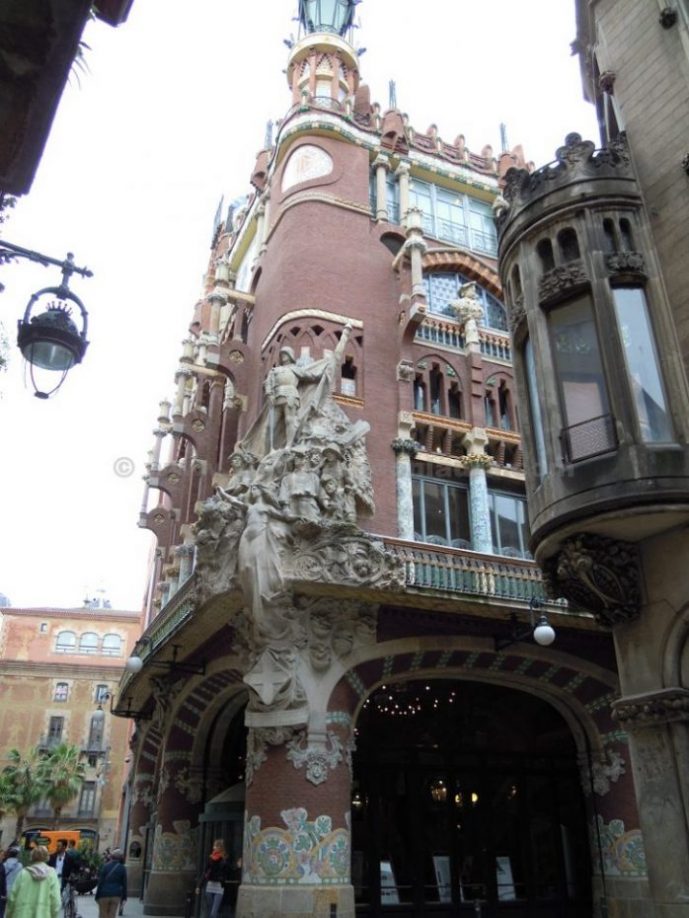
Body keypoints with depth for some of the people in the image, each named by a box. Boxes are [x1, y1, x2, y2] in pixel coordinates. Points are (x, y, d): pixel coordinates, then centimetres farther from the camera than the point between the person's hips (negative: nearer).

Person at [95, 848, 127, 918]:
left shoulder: (105, 866, -6)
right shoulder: (123, 868, 0)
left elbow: (100, 882, -6)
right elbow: (124, 884, 2)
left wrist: (97, 896, 1)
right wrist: (124, 898, 7)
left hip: (104, 894, -2)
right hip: (116, 895, 2)